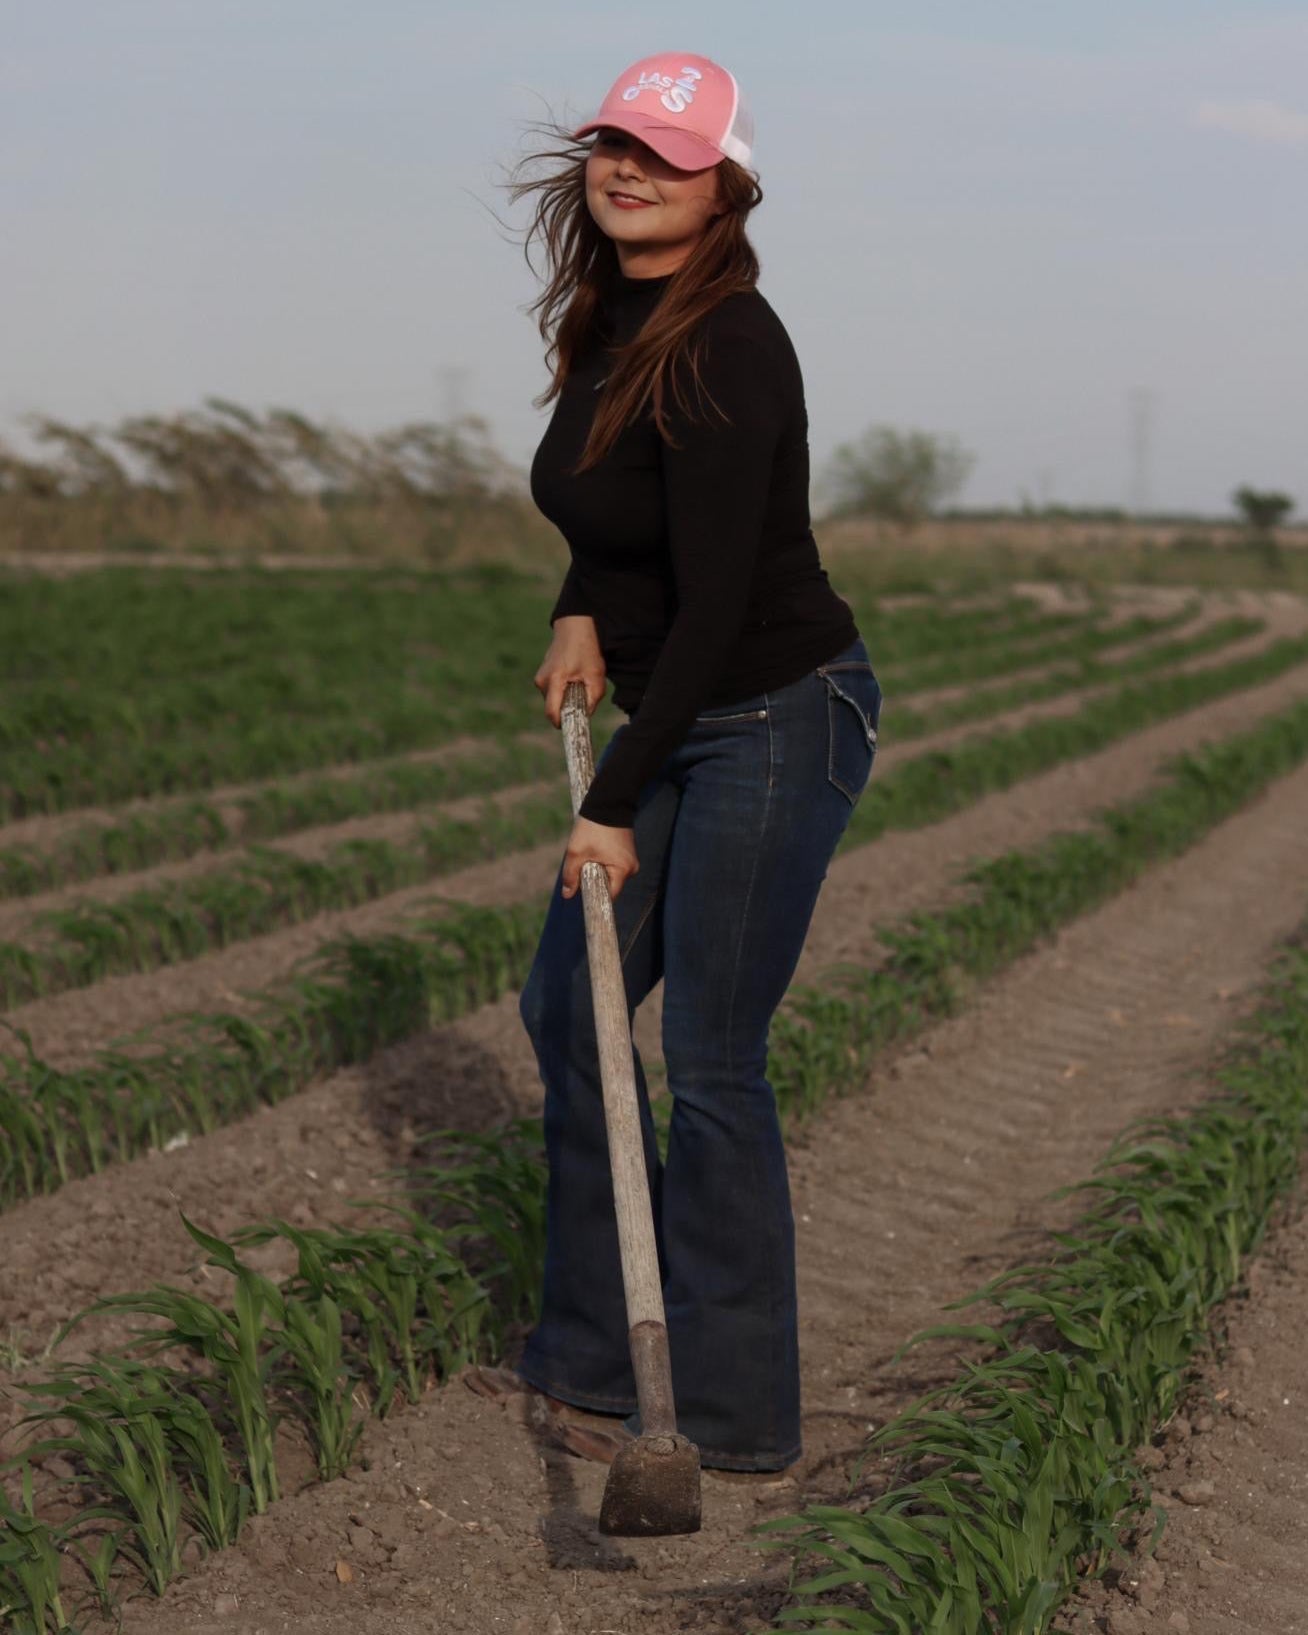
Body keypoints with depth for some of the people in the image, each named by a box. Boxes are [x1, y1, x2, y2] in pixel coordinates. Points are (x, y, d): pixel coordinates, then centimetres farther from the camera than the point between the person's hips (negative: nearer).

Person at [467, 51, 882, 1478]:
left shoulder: (723, 347, -22)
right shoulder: (604, 318, 5)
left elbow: (715, 600, -23)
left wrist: (616, 804, -20)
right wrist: (580, 611, 6)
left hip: (779, 726, -10)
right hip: (674, 722, 10)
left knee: (710, 1068, -4)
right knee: (564, 1010, 13)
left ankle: (739, 1421, 10)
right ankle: (586, 1365, 26)